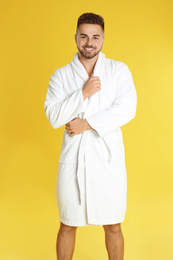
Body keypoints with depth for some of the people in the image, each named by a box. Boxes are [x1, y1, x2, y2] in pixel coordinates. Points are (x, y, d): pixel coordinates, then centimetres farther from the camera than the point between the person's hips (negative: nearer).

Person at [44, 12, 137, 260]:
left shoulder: (119, 70, 2)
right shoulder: (61, 75, 4)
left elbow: (127, 109, -12)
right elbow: (54, 117, -7)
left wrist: (87, 123, -15)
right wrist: (83, 93, -17)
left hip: (108, 158, 0)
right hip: (73, 159, 1)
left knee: (113, 227, 11)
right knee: (68, 226, 13)